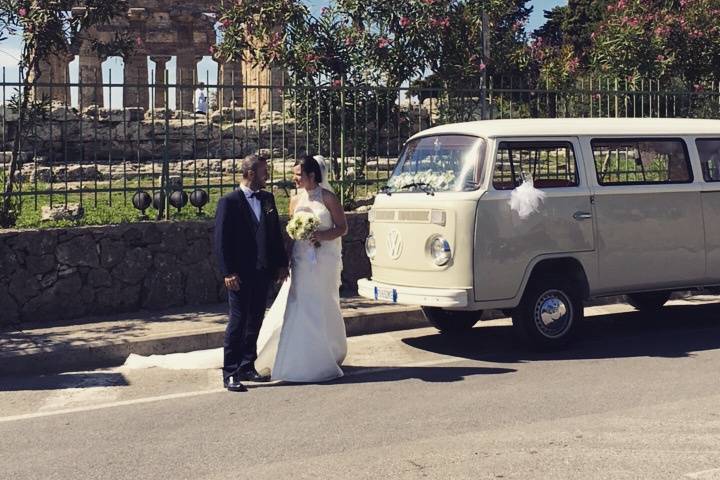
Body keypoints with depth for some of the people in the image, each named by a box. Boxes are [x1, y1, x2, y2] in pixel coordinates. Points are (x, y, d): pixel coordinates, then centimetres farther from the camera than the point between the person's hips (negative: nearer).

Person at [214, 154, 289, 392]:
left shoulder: (267, 198, 11)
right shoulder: (229, 201, -8)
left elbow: (276, 233, 16)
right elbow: (221, 240, -10)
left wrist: (281, 263, 11)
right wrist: (228, 272, -16)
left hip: (263, 272, 6)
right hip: (241, 274, -6)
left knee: (255, 322, 12)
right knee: (238, 322, -4)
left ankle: (246, 368, 22)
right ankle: (230, 373, 2)